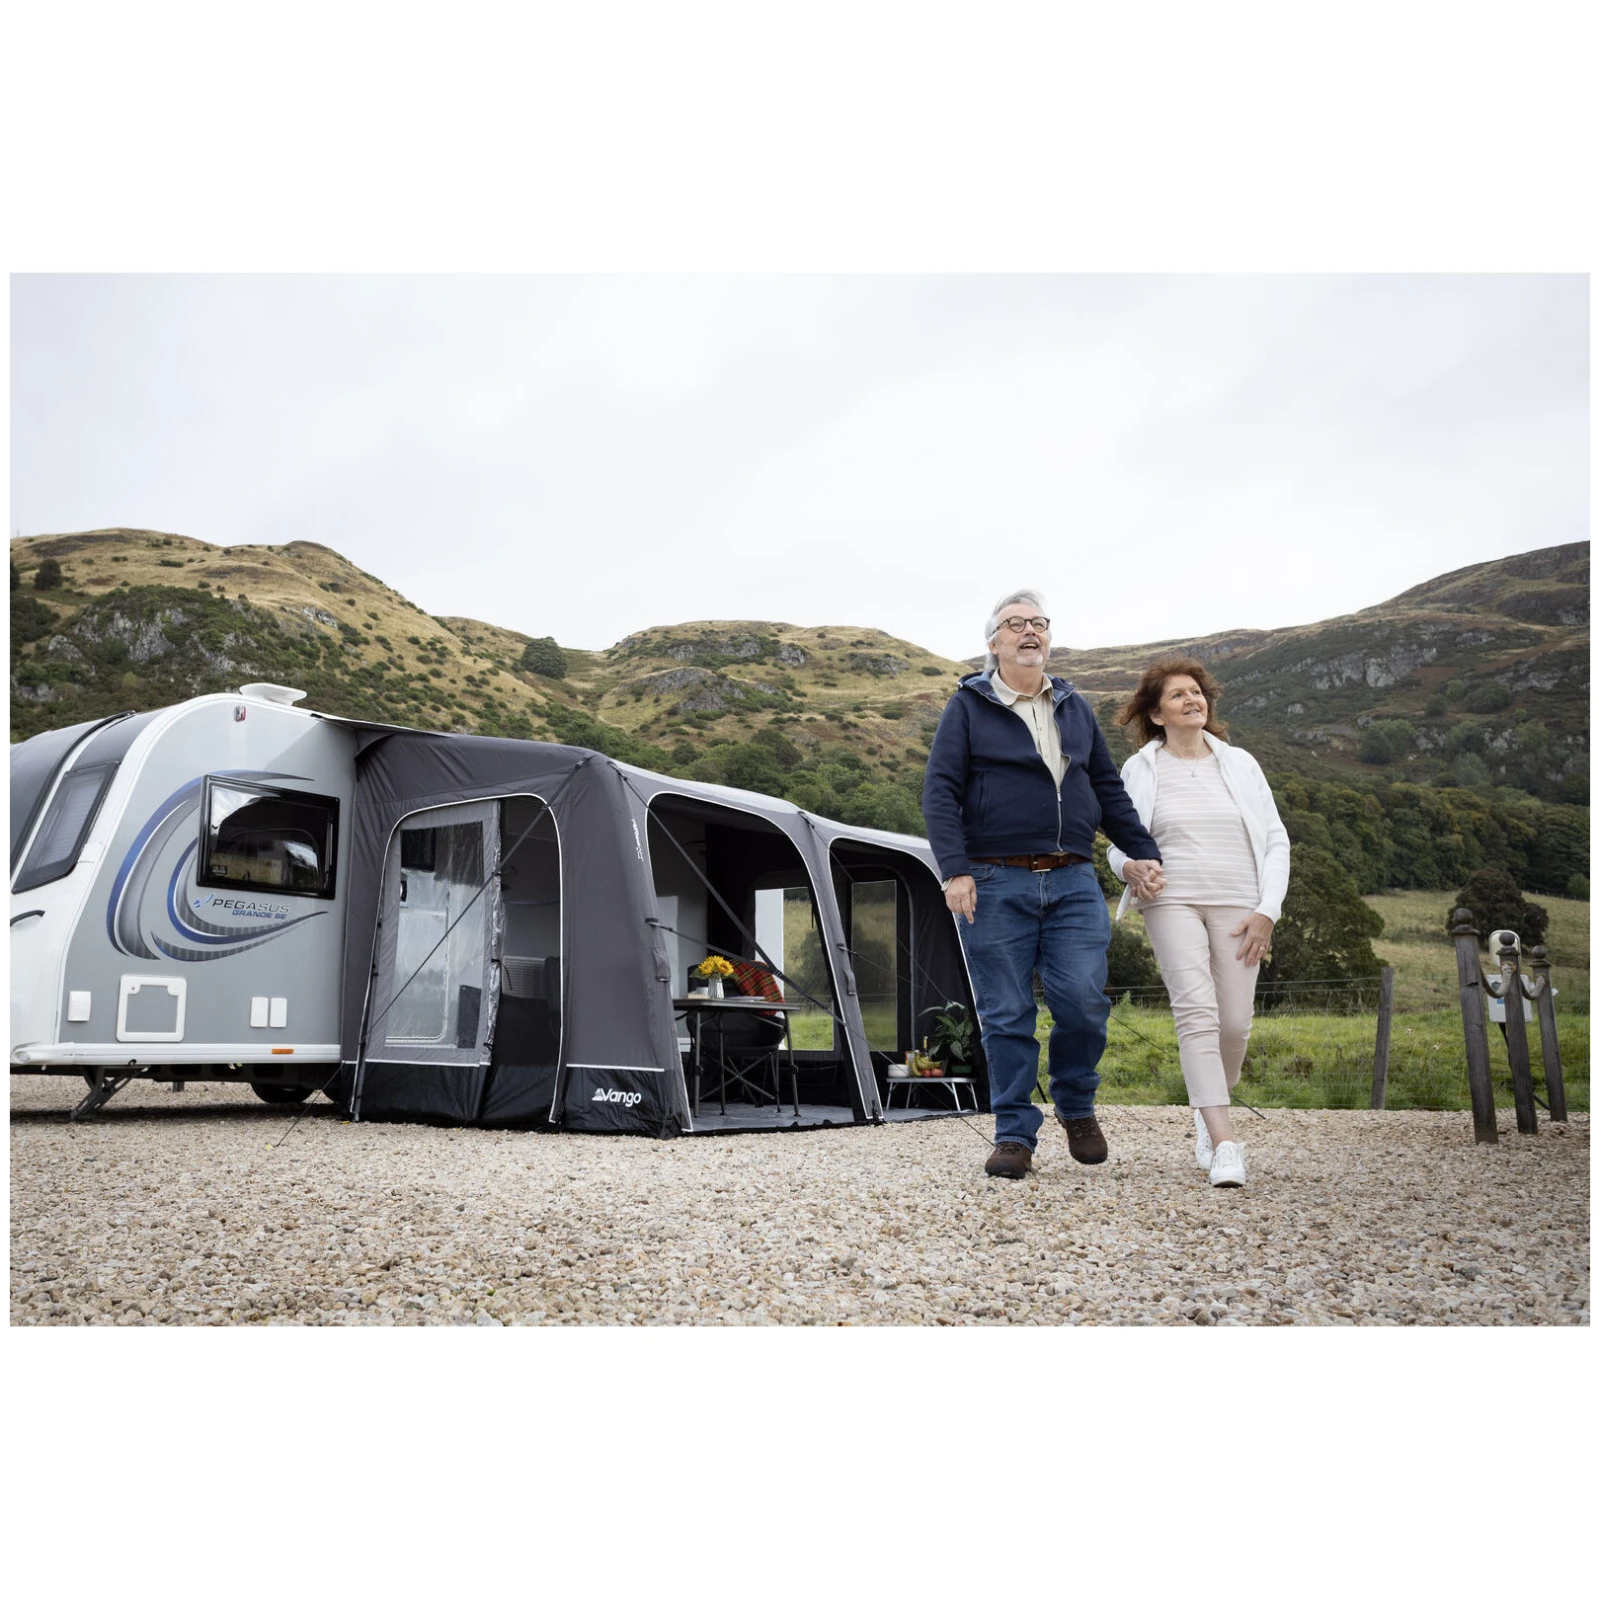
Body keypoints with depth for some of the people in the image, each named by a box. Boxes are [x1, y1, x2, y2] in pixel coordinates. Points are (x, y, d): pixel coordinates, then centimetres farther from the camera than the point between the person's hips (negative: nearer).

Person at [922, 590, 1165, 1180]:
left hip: (1073, 883, 3)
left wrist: (1143, 853, 15)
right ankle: (1014, 1135, 12)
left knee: (1083, 1002, -7)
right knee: (1006, 1015, 0)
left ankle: (1076, 1107, 20)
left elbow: (1109, 791, 24)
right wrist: (955, 870, -13)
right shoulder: (968, 706, 4)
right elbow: (940, 793, -3)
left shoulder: (1075, 708, 19)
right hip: (996, 885, -3)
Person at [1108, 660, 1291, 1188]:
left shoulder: (1239, 764, 11)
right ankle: (1225, 1143, -22)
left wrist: (1268, 911, 0)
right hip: (1172, 902, -2)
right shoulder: (1139, 769, 7)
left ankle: (1207, 1112, 26)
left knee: (1234, 1023, -3)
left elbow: (1275, 840, 11)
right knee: (1196, 1009, -19)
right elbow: (1119, 843, 13)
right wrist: (1129, 867, -12)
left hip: (1238, 905, 2)